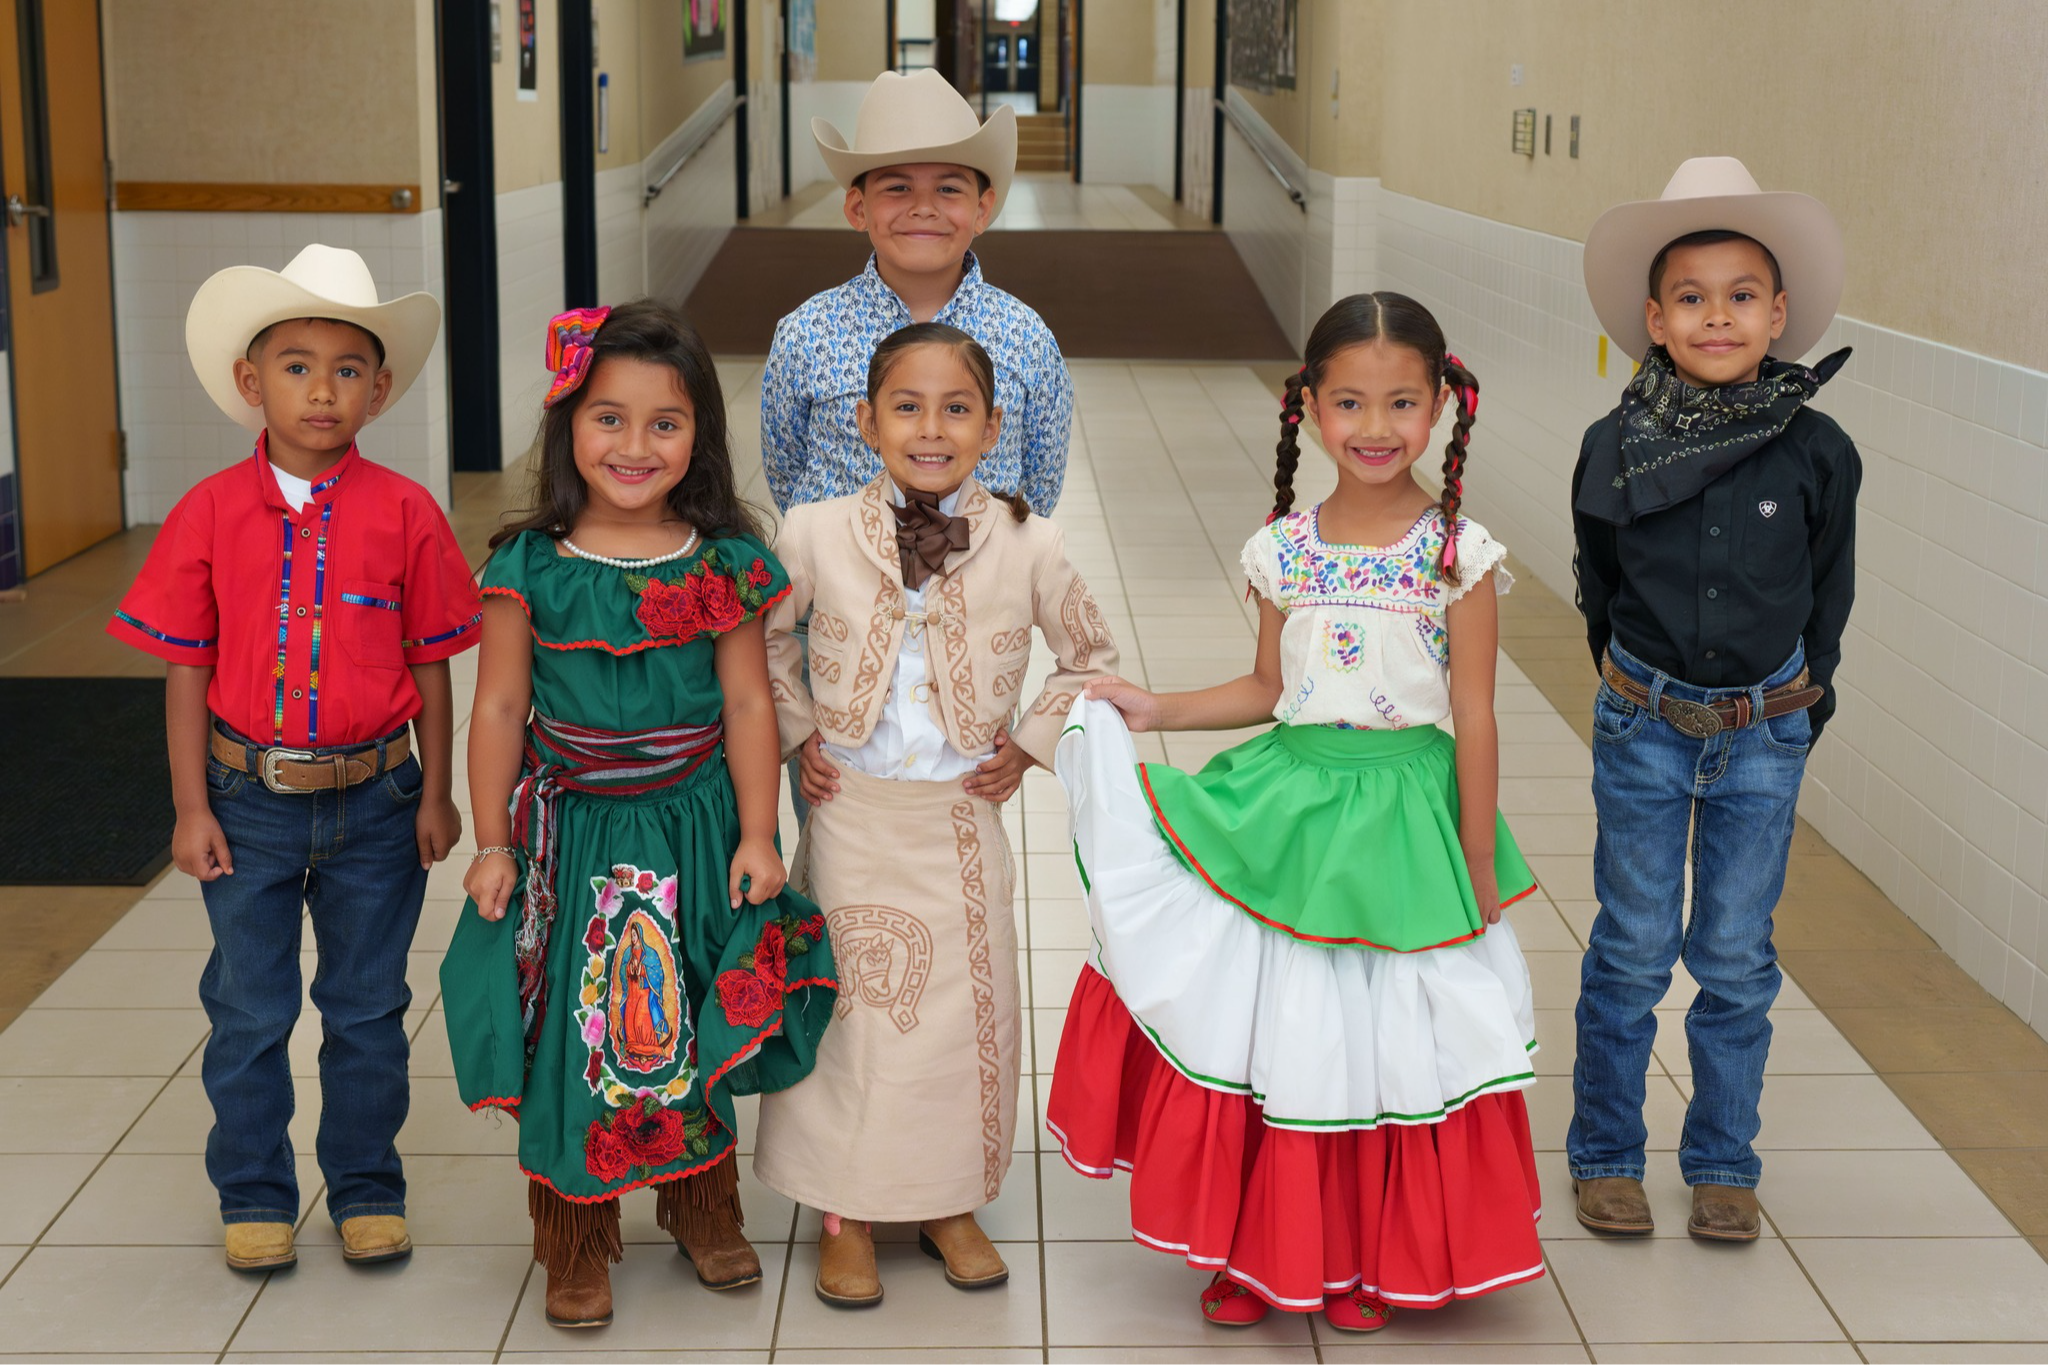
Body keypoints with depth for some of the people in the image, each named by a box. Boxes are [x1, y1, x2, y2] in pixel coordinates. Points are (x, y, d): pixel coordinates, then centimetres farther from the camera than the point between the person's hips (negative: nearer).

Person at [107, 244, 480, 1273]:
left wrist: (435, 793, 1)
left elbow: (428, 665, 0)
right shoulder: (212, 512, -5)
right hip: (250, 799, 0)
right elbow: (187, 670, -2)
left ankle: (367, 1188, 28)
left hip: (375, 799, 0)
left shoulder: (405, 513, -6)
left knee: (367, 1006, 13)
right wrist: (191, 808, -3)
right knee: (248, 1011, 10)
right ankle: (254, 1195, 26)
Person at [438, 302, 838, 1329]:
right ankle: (576, 1244, 24)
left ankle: (704, 1211, 36)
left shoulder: (721, 566, -5)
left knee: (696, 1032, 15)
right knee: (574, 1033, 7)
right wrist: (492, 845, -1)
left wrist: (757, 837, -2)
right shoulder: (529, 568, -9)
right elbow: (500, 710, -3)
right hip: (570, 833, -1)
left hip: (693, 829, 1)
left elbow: (748, 704, -1)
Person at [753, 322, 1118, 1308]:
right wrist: (797, 735, 4)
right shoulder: (815, 536, -7)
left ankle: (950, 1205, 28)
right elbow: (763, 638, 11)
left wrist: (1029, 747, 2)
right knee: (851, 1009, 5)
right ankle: (847, 1213, 23)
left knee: (964, 1009, 8)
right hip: (850, 816, -1)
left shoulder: (1028, 546, -6)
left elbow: (1089, 658, 9)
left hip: (963, 820, 1)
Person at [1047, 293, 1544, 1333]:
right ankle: (1256, 1248, 25)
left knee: (1385, 1041, 7)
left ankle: (1366, 1255, 28)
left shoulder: (1458, 552, -8)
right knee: (1270, 1031, 7)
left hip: (1405, 819, -2)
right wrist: (1155, 712, 1)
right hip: (1291, 805, 3)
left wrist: (1477, 872, -5)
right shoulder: (1284, 547, 1)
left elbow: (1473, 720, -6)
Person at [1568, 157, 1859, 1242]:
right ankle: (1605, 1155, 24)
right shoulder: (1615, 448, -9)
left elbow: (1829, 593, 5)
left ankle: (1723, 1164, 26)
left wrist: (1798, 705, 10)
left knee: (1736, 961, 10)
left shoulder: (1817, 453, -9)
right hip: (1644, 728, 0)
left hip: (1765, 735, 0)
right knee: (1631, 953, 8)